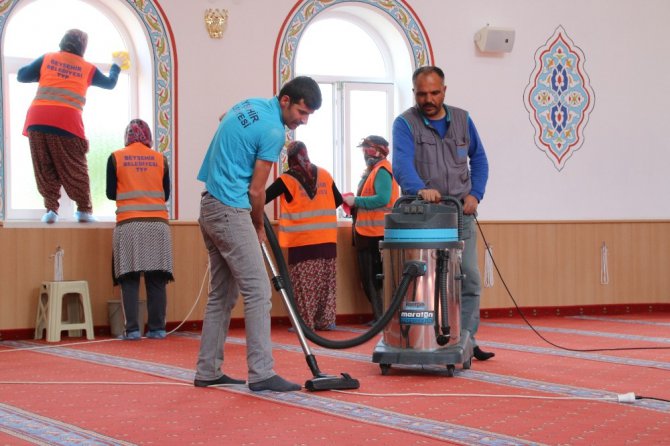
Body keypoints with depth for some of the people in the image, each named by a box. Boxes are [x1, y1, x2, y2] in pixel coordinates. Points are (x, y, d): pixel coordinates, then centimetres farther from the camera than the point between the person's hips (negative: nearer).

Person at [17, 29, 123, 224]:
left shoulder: (47, 58, 15)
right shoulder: (88, 68, 16)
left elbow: (21, 76, 13)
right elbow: (109, 83, 33)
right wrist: (116, 66, 53)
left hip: (37, 120, 1)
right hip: (66, 122, -1)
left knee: (44, 169, 8)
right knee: (75, 169, 7)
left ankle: (51, 209, 2)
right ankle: (84, 210, 6)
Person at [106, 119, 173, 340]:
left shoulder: (116, 158, 3)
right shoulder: (160, 159, 6)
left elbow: (111, 193, 7)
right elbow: (166, 194, 12)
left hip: (128, 224, -1)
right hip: (157, 224, 1)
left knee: (130, 280, 1)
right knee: (156, 280, 4)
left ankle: (132, 329, -4)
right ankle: (157, 328, 4)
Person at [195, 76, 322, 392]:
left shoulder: (250, 104, 12)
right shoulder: (273, 131, -16)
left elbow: (224, 119, 34)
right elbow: (255, 190, -12)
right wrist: (259, 227, 7)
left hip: (210, 208, 10)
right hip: (231, 211, -10)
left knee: (222, 294, 13)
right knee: (258, 292, -10)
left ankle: (208, 371, 15)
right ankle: (261, 373, -13)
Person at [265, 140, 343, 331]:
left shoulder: (287, 179, -3)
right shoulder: (324, 175, 9)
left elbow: (262, 198, -2)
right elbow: (338, 200, 17)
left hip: (302, 241, -4)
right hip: (327, 238, 4)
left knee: (304, 283, 0)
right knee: (326, 280, 10)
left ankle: (305, 323, -2)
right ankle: (326, 320, 13)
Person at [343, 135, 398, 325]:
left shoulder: (382, 171, -13)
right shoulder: (371, 170, 18)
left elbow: (382, 199, -25)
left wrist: (356, 201, -18)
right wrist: (353, 203, 4)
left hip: (376, 233, -10)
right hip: (366, 232, 10)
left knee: (376, 279, -8)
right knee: (368, 279, 12)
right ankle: (379, 316, 17)